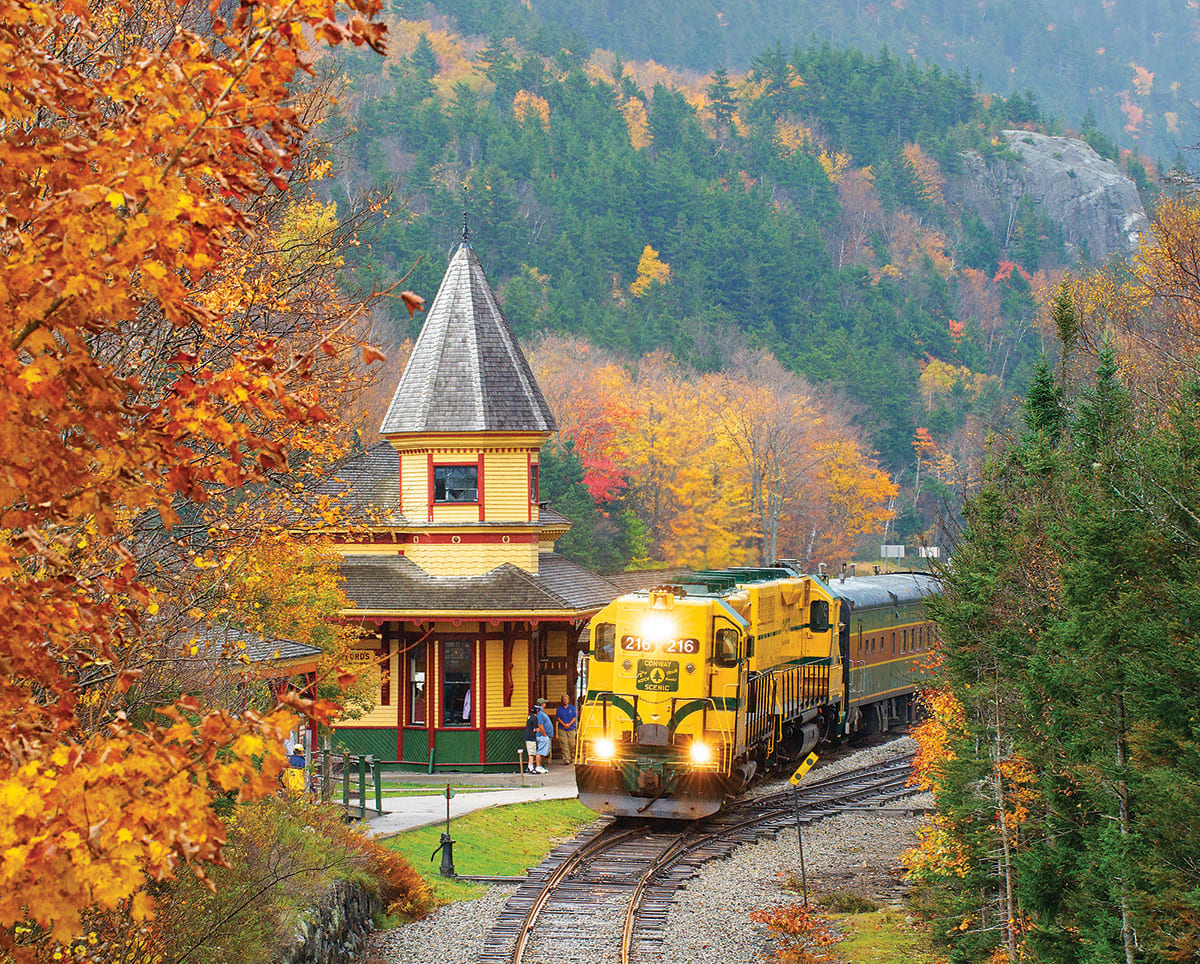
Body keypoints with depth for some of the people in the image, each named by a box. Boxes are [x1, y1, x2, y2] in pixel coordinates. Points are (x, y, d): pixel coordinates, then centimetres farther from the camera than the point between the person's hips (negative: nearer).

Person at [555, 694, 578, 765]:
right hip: (562, 729, 0)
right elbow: (558, 718, 3)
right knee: (564, 744, -10)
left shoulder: (572, 707, 7)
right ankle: (566, 759, -13)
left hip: (571, 728, 0)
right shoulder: (560, 708, 8)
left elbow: (575, 717, 3)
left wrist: (569, 724, -10)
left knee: (572, 744, 1)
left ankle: (572, 757, 20)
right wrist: (563, 724, -11)